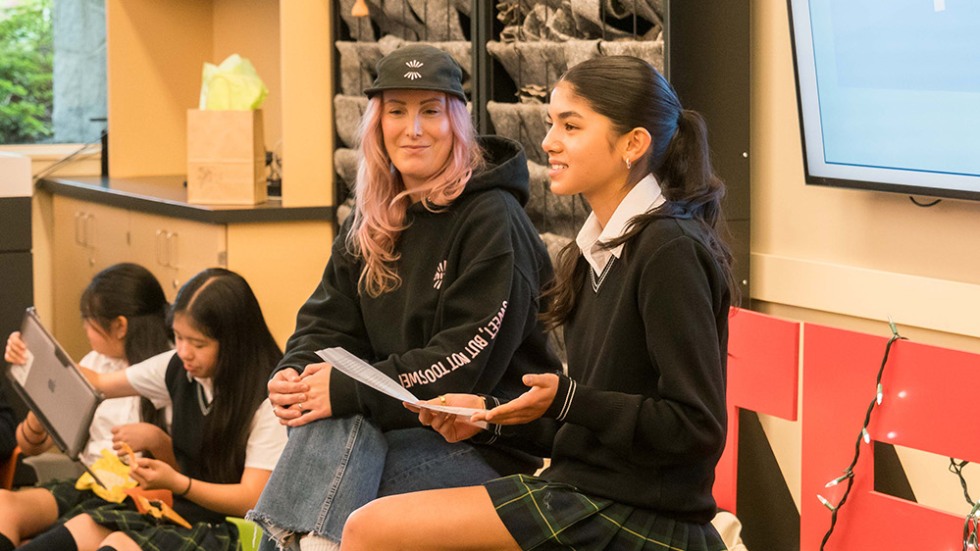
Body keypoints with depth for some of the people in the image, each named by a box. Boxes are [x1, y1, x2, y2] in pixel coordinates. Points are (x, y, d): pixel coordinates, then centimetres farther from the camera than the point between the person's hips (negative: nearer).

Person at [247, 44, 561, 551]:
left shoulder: (493, 221, -11)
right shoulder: (370, 222, 12)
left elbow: (467, 363, -19)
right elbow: (328, 319, 8)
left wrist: (347, 390, -24)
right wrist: (295, 373, -15)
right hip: (404, 421, 6)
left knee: (343, 416, -28)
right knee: (337, 418, -27)